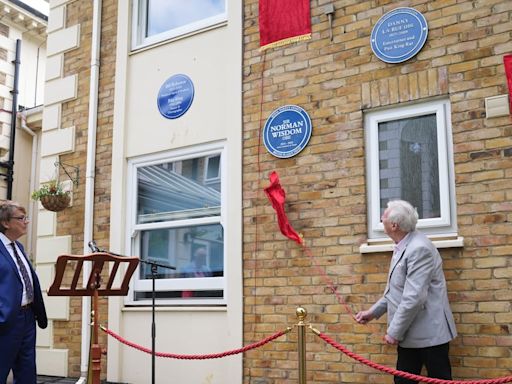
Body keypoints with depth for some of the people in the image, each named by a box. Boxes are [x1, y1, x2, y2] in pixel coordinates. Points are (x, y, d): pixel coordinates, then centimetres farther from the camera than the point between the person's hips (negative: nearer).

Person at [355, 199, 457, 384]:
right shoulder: (403, 247, 11)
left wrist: (394, 332, -18)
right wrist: (373, 312, 16)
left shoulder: (419, 248, -21)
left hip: (429, 334, -9)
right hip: (409, 335, 10)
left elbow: (414, 297, -26)